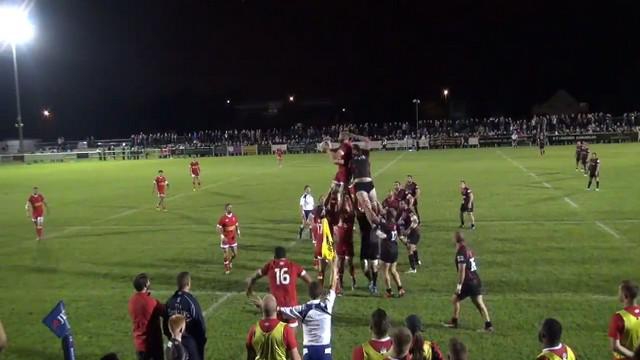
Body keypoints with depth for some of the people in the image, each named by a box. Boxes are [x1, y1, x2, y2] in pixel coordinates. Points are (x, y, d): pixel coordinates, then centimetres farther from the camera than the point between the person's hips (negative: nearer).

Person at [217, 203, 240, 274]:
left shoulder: (234, 216, 0)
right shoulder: (222, 218, -16)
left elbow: (237, 224, 14)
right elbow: (218, 227, -12)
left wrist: (238, 231, -4)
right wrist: (222, 236, -24)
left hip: (233, 238, 5)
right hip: (225, 239, -5)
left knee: (235, 254, 10)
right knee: (226, 255, 0)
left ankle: (230, 261, 43)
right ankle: (227, 269, 17)